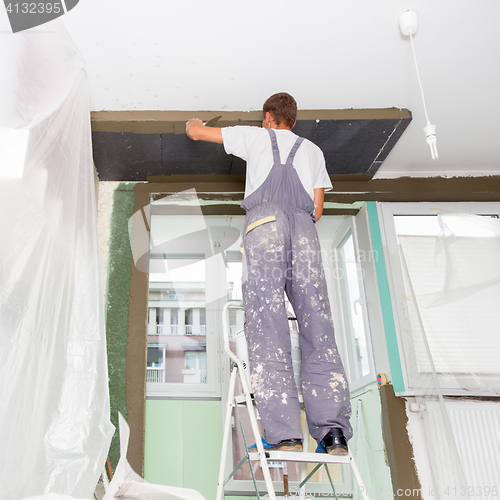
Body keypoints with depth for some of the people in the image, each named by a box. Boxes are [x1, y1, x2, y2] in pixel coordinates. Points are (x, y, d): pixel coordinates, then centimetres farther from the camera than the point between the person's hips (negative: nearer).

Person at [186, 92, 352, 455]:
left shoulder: (255, 137, 26)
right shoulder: (313, 150, 33)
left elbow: (195, 133, 32)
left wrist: (194, 122, 56)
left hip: (265, 221, -2)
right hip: (305, 229, 3)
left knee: (268, 330, -12)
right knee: (318, 331, -4)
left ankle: (285, 435, -22)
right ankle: (333, 430, -16)